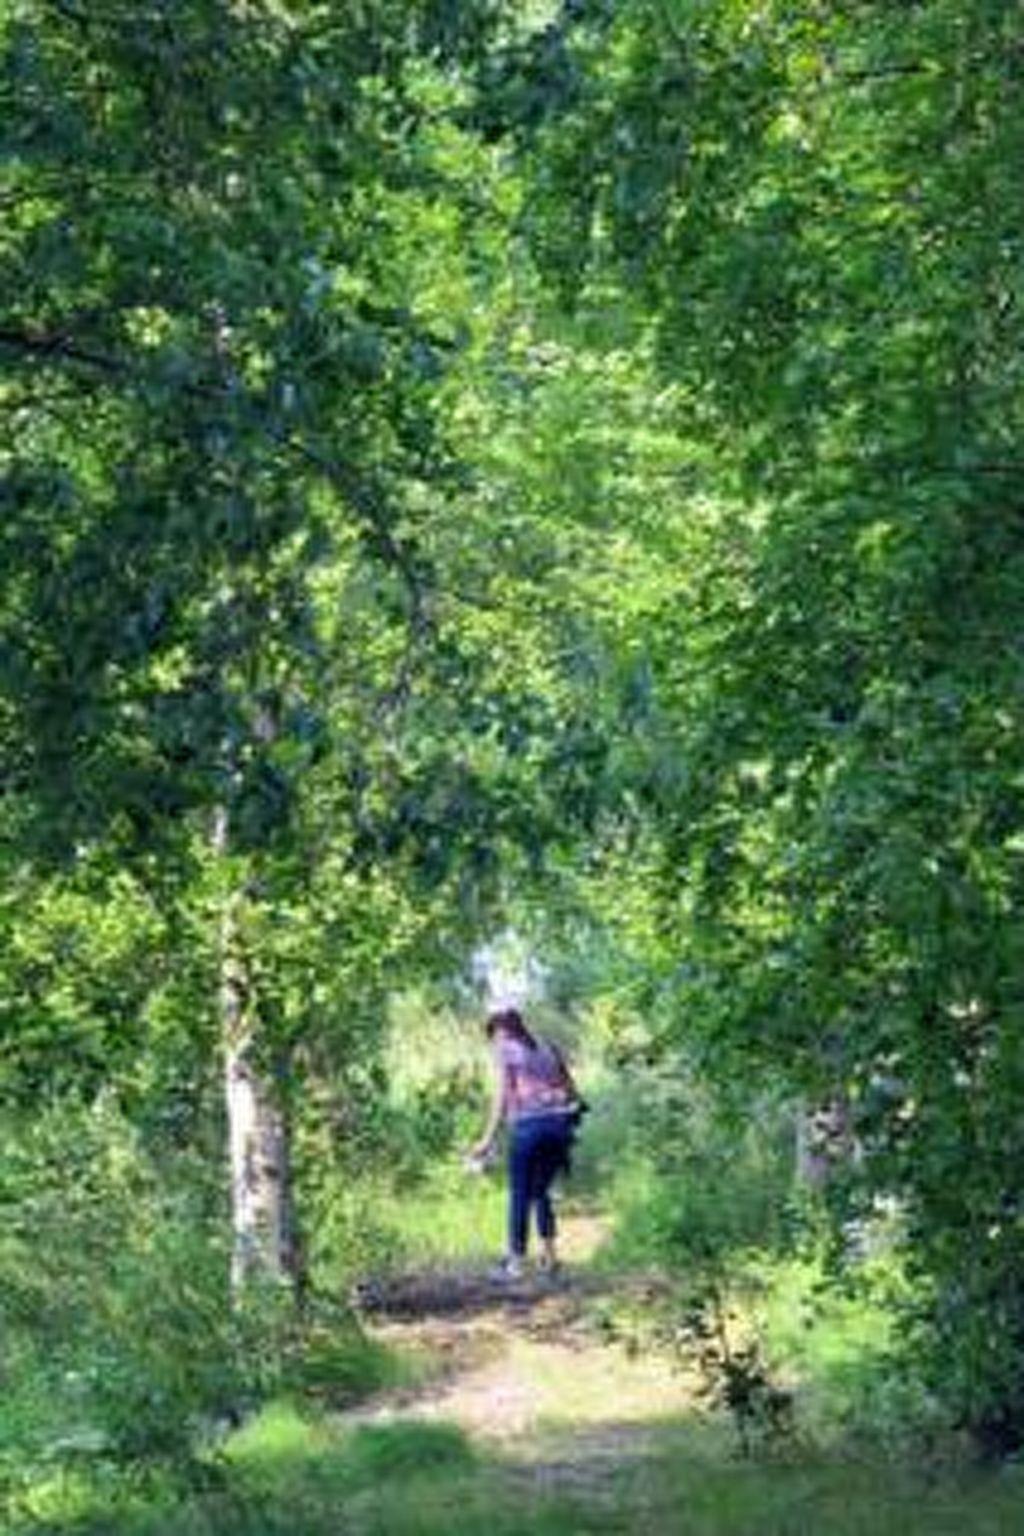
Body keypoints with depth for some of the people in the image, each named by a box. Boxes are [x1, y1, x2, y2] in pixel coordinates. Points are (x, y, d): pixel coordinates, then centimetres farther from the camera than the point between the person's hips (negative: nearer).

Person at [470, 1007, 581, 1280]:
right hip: (559, 1123, 5)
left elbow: (502, 1097, -6)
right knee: (541, 1191, 20)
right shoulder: (547, 1048, 19)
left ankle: (515, 1262, 5)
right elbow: (571, 1090, 17)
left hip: (528, 1125, -5)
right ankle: (550, 1255, 18)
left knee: (520, 1195, 4)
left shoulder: (505, 1051, 2)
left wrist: (488, 1140, -7)